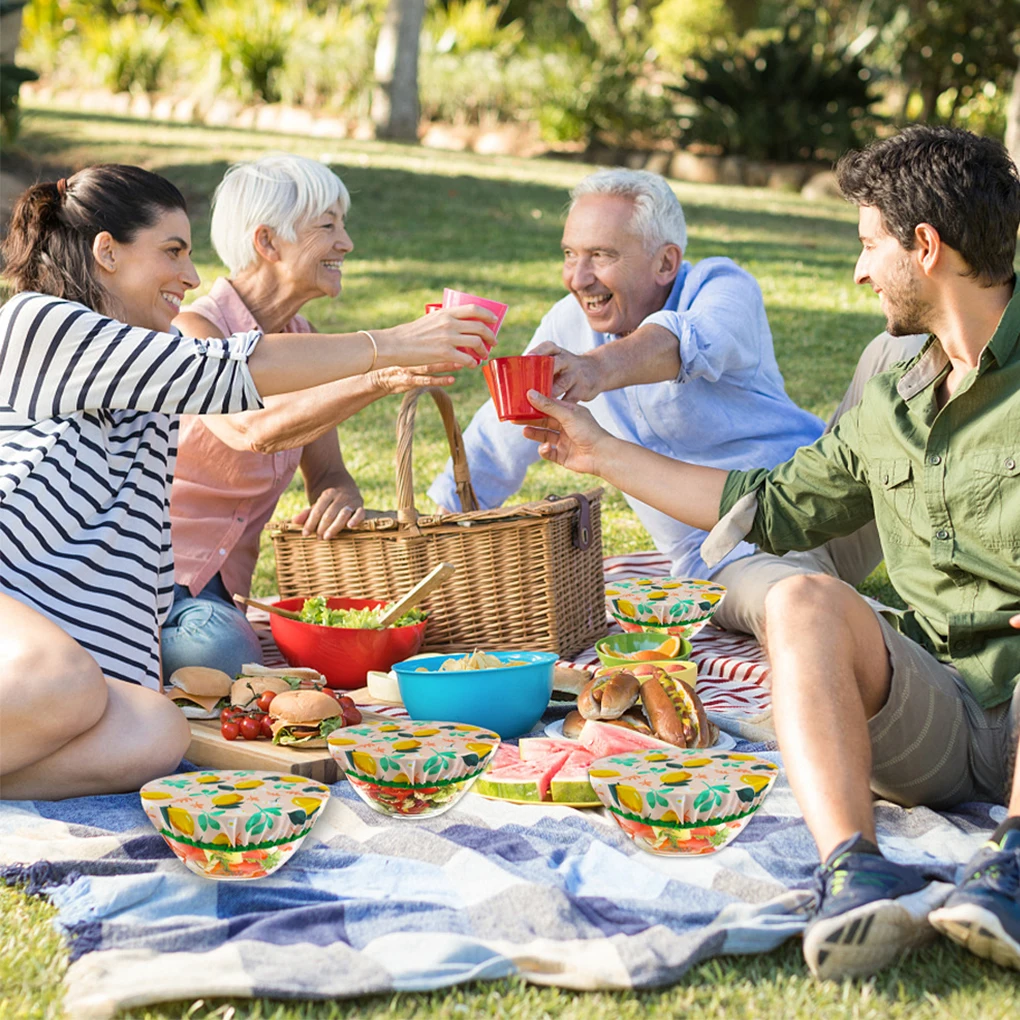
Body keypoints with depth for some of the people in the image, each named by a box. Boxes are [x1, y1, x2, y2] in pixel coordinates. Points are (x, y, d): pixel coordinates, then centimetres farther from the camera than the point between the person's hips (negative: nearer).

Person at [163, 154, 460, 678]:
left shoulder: (301, 340, 8)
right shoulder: (194, 331, -17)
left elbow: (327, 474, 8)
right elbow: (252, 430, -37)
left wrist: (340, 497, -18)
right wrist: (381, 377, -46)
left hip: (220, 593, 7)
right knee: (230, 658, -35)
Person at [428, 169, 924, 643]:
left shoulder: (722, 285, -8)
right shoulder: (569, 325, 7)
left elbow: (688, 343, -34)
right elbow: (497, 440, 18)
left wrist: (599, 368, -55)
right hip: (734, 557, 1)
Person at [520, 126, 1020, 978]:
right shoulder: (890, 409, 18)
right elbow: (771, 506, 28)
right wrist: (603, 452, 32)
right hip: (936, 711, 5)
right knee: (804, 600, -24)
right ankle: (855, 877, -45)